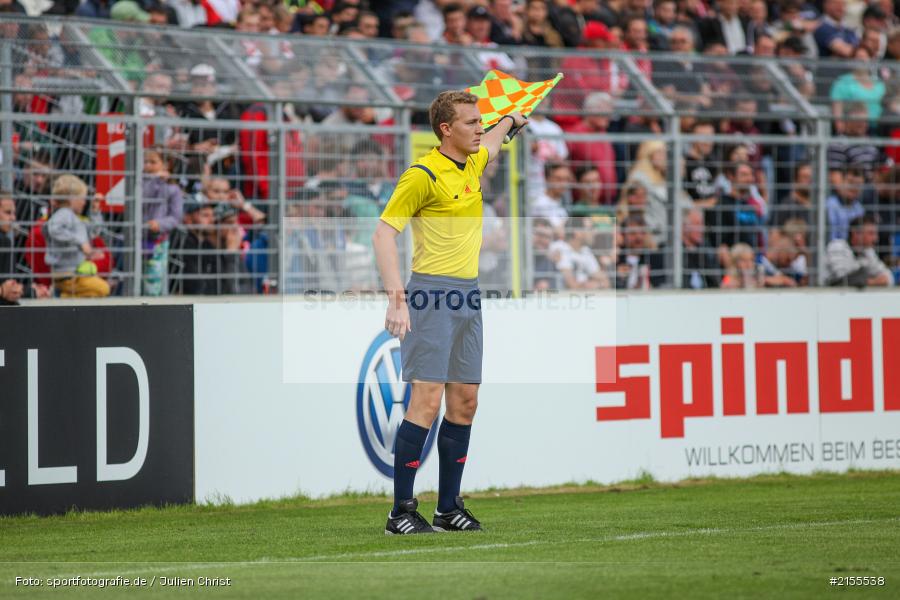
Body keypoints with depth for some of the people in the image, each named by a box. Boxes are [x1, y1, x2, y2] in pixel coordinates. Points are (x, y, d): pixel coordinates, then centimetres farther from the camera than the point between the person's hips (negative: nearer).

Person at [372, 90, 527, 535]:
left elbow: (490, 143, 39)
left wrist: (510, 120, 55)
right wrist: (396, 299, -22)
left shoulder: (473, 163, 12)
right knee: (427, 398, -13)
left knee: (464, 401, 7)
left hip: (468, 295, 8)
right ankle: (401, 511, -11)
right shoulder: (422, 175, -11)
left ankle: (449, 506, 13)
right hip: (432, 292, -8)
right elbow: (383, 234, -14)